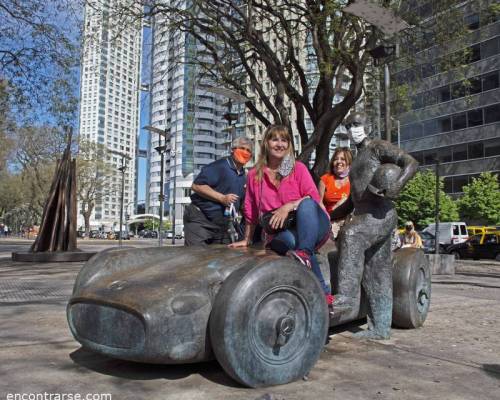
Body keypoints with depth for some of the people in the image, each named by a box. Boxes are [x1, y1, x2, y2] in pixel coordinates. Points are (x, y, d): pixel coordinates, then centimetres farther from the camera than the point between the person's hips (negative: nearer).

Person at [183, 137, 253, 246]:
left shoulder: (244, 177, 14)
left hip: (222, 226, 8)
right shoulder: (219, 166, -12)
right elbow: (196, 186, -20)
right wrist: (222, 198, -24)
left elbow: (241, 203, 25)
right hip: (200, 220, -8)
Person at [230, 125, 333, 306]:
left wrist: (289, 206, -22)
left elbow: (314, 197, -7)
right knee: (290, 239, -36)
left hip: (314, 227, 0)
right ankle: (323, 291, -31)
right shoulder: (254, 174, 9)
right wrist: (247, 240, 22)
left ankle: (304, 252, -39)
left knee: (306, 203, -32)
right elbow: (251, 211, 18)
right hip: (281, 233, 1)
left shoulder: (298, 168, 5)